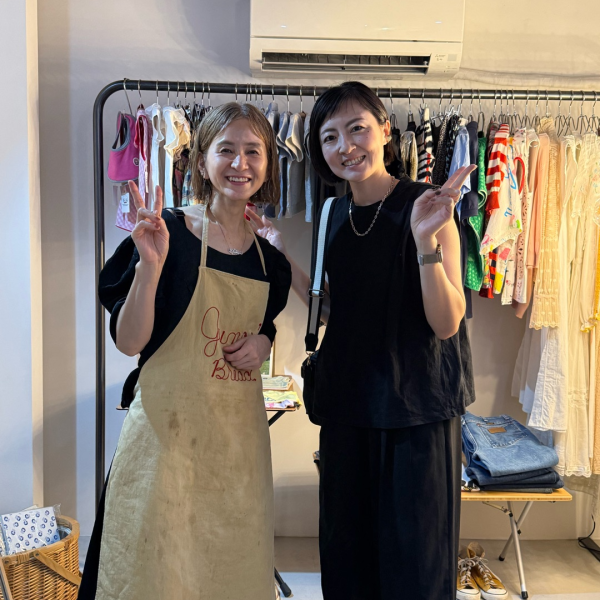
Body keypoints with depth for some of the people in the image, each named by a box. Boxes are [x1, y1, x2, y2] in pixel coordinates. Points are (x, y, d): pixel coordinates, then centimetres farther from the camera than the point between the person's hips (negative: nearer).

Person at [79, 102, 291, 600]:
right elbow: (129, 341, -13)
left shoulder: (271, 261, 6)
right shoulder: (167, 233, -10)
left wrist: (263, 343, -1)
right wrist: (151, 264, -27)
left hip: (240, 434, 5)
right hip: (170, 427, -4)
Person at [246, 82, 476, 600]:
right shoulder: (336, 216, 5)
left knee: (413, 549, 11)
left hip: (418, 406, -5)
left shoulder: (426, 208, -13)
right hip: (349, 401, 6)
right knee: (346, 539, 19)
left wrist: (426, 241, -31)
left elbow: (447, 323, -17)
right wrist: (281, 251, 2)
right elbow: (333, 313, 8)